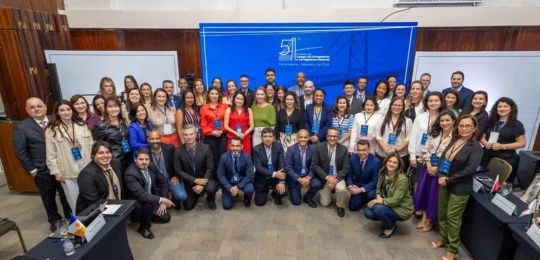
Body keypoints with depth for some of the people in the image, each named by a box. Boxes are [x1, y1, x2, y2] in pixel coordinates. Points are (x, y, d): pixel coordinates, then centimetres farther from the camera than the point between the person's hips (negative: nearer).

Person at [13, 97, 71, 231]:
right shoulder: (21, 127, -7)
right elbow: (20, 152, -5)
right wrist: (31, 170, -6)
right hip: (42, 171, -1)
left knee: (66, 195, 13)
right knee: (49, 197, 17)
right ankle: (54, 220, 39)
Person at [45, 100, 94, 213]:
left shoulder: (82, 126, 5)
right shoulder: (51, 131, -4)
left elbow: (91, 146, 5)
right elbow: (51, 154, -3)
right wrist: (56, 171, -7)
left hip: (86, 168, 2)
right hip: (67, 171, -2)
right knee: (74, 200, 7)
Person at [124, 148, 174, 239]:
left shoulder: (151, 167, -7)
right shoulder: (129, 174, -28)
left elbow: (163, 183, 3)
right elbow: (141, 195, -38)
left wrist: (163, 202, -6)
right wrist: (161, 200, -41)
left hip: (150, 200, 7)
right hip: (134, 206, -6)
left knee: (166, 217, 0)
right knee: (148, 203, -34)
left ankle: (144, 216, 22)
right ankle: (143, 227, -8)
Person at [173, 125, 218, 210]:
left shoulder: (206, 148, -17)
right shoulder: (178, 151, -13)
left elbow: (210, 168, -14)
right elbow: (178, 171, -11)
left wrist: (202, 184, -24)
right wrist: (195, 180, -20)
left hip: (205, 179, -2)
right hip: (190, 182, 2)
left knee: (211, 188, -32)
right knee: (188, 206, -2)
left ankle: (211, 200, 6)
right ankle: (196, 195, 32)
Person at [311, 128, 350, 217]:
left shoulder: (343, 149, -10)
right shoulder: (319, 147, -13)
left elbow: (345, 168, -8)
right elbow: (314, 165, -12)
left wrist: (336, 179, -23)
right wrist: (327, 177, -21)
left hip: (338, 177, 0)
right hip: (324, 178, 0)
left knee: (341, 189, -32)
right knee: (325, 203, -1)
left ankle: (340, 206, 0)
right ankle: (327, 191, 34)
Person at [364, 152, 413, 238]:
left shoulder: (402, 179, -26)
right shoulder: (382, 173, -5)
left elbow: (395, 201, -27)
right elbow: (378, 189, 5)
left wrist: (376, 201, -22)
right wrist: (378, 198, -17)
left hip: (402, 209, -6)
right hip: (388, 205, 6)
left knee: (378, 209, -30)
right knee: (367, 212, -12)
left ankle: (390, 227, 0)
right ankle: (390, 220, 14)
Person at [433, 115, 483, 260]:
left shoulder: (476, 147, -12)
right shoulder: (454, 141, 5)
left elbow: (470, 169, -20)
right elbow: (442, 158, 6)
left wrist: (449, 180, -16)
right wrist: (441, 176, -9)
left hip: (460, 188, -6)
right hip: (444, 184, 6)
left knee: (452, 218, 4)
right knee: (441, 214, 16)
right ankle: (444, 239, 37)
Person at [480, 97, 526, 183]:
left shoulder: (517, 124, 1)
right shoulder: (491, 122, 14)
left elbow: (521, 143, -4)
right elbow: (482, 136, 15)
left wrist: (502, 146, -16)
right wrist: (485, 143, -7)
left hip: (505, 159, -4)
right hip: (487, 156, 4)